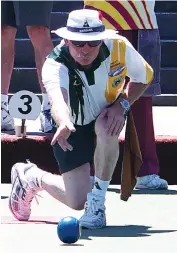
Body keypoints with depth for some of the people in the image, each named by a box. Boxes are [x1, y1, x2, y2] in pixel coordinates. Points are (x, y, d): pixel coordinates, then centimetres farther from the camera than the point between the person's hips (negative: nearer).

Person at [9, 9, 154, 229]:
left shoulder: (118, 47, -25)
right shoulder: (55, 66, -33)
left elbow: (144, 76, -5)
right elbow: (57, 98, -54)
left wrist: (122, 104, -22)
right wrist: (64, 123, -76)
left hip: (106, 116, 2)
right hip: (71, 128, -2)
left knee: (106, 129, -37)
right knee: (78, 201, -8)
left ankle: (97, 202, -19)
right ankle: (31, 177, 24)